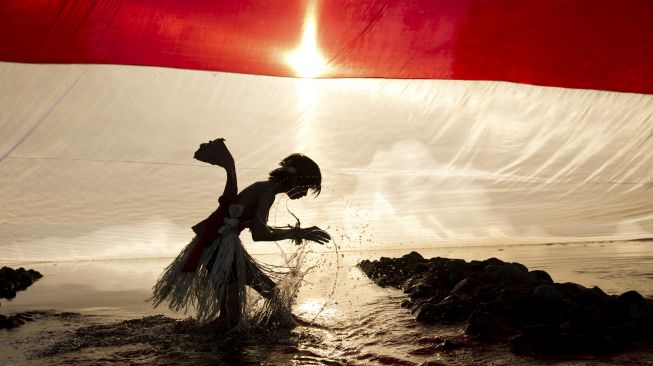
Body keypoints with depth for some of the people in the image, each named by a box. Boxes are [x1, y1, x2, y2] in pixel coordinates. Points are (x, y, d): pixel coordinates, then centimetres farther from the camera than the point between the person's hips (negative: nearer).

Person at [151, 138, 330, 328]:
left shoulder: (264, 188, 11)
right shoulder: (268, 193, -17)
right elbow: (258, 234, -31)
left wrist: (290, 231, 18)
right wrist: (296, 233, -29)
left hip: (228, 246, 10)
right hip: (220, 247, -10)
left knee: (268, 290, 18)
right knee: (230, 318, -7)